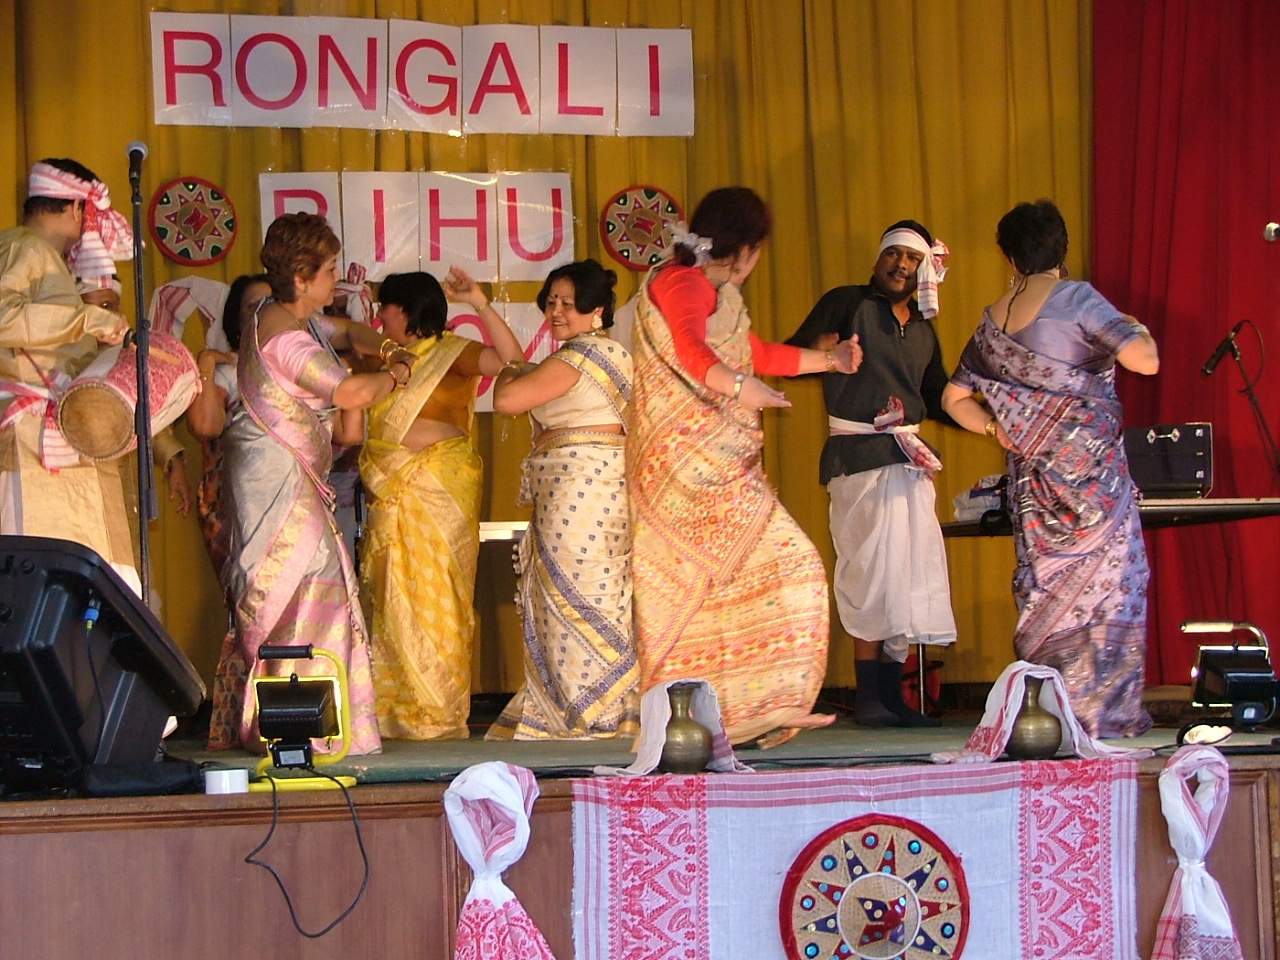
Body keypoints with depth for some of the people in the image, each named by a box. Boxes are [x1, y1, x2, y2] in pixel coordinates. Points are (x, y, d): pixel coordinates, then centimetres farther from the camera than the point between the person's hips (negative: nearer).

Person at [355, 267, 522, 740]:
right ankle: (399, 709, 10)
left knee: (433, 596, -5)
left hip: (440, 490, -7)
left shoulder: (451, 354, -4)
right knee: (393, 600, 5)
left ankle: (438, 712, 0)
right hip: (392, 493, 7)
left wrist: (481, 304, -24)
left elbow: (510, 359, -19)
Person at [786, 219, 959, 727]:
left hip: (908, 457, 7)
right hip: (859, 456, -7)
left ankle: (891, 697, 8)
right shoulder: (846, 304, 0)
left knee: (907, 571, 4)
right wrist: (820, 352, -27)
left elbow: (938, 397, 24)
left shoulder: (923, 328, 20)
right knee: (874, 570, -9)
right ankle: (869, 699, -5)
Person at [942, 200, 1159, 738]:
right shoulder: (1074, 299, -10)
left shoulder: (992, 321, 10)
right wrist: (1140, 331, 2)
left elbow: (954, 397, 17)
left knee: (1046, 589, 12)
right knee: (1105, 585, 0)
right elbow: (1144, 360, -18)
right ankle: (1098, 711, -2)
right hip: (1090, 468, -6)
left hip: (1031, 475, 6)